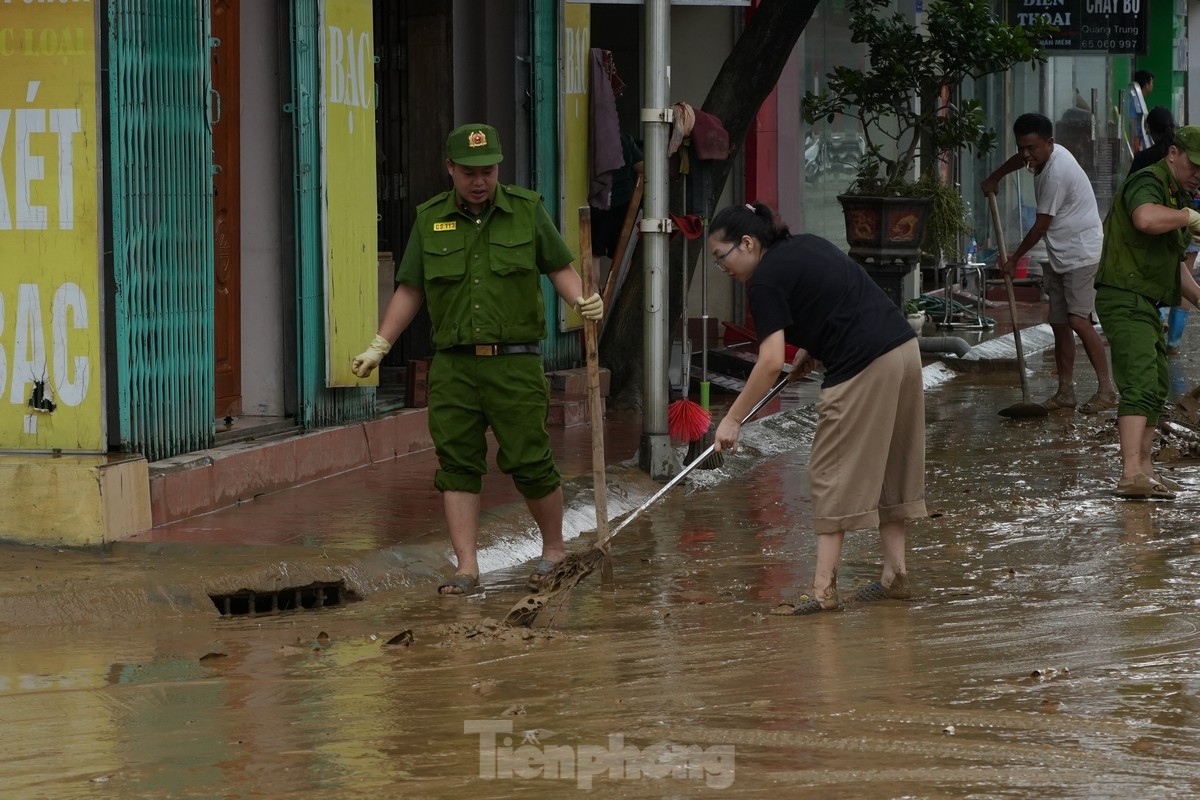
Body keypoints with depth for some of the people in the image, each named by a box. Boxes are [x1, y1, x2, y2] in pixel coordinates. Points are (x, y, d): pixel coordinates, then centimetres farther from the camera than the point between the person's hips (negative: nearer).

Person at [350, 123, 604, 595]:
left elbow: (559, 268, 10)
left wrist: (582, 299, -10)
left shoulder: (527, 211, 5)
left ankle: (554, 548, 19)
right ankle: (466, 567, -1)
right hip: (453, 366, 2)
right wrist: (379, 346, 8)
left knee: (528, 461, -2)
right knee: (457, 464, -3)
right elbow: (410, 290, 13)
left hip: (515, 362, -2)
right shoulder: (430, 220, 9)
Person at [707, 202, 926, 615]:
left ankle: (823, 588, -3)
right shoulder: (806, 245, 18)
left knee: (834, 472, -2)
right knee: (888, 468, 16)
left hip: (864, 365, -9)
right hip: (904, 348, 9)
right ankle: (895, 574, 20)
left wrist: (733, 419, -11)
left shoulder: (766, 281, -8)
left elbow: (771, 362, -15)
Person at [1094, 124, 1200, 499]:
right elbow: (1146, 219, -37)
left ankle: (1144, 469, 19)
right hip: (1125, 298, -11)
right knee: (1141, 385, -20)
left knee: (1156, 388, 13)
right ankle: (1131, 472, -29)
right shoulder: (1148, 183, -12)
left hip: (1146, 304, 11)